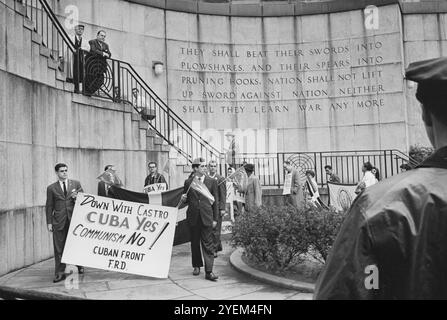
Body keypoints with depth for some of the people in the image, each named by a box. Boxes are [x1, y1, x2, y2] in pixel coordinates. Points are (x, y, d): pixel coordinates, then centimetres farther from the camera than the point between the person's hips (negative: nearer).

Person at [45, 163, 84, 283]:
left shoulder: (76, 184, 8)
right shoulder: (51, 188, 6)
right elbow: (49, 206, 6)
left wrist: (76, 197, -10)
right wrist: (49, 222, 1)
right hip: (59, 221, -1)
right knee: (59, 248, 0)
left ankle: (79, 266, 30)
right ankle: (60, 273, 7)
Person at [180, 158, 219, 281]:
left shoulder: (212, 182, 4)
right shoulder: (188, 182, 6)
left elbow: (215, 201, 4)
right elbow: (186, 200, 16)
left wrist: (215, 219, 0)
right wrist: (183, 199, -8)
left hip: (206, 217, -2)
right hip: (193, 217, 2)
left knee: (208, 244, -5)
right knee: (195, 243, 12)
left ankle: (209, 271, -5)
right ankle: (197, 266, 29)